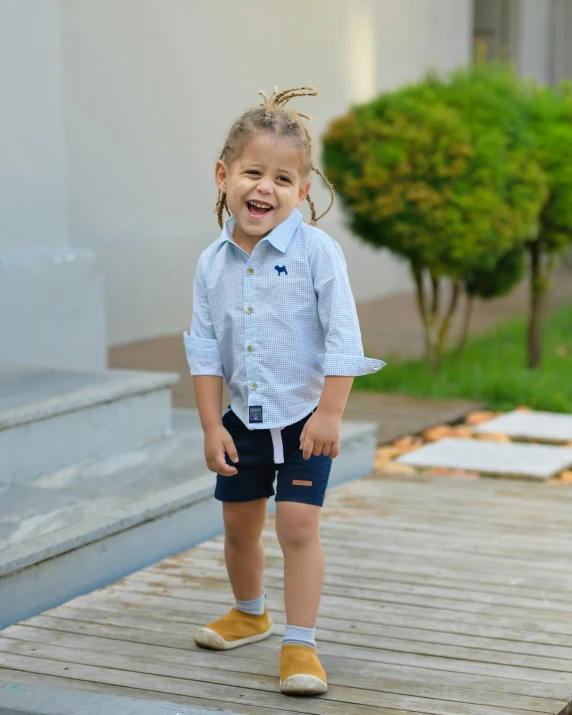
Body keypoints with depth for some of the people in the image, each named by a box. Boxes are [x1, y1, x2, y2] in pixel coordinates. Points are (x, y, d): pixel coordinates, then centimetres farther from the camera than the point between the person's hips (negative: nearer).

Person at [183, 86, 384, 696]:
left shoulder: (316, 251, -15)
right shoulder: (213, 263, -3)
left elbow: (342, 337, -15)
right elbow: (204, 349, 1)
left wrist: (329, 414, -18)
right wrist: (211, 426, -3)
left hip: (304, 416, -4)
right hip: (243, 417, 4)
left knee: (298, 523, -10)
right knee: (239, 523, 16)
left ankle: (299, 645, 0)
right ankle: (250, 613, 42)